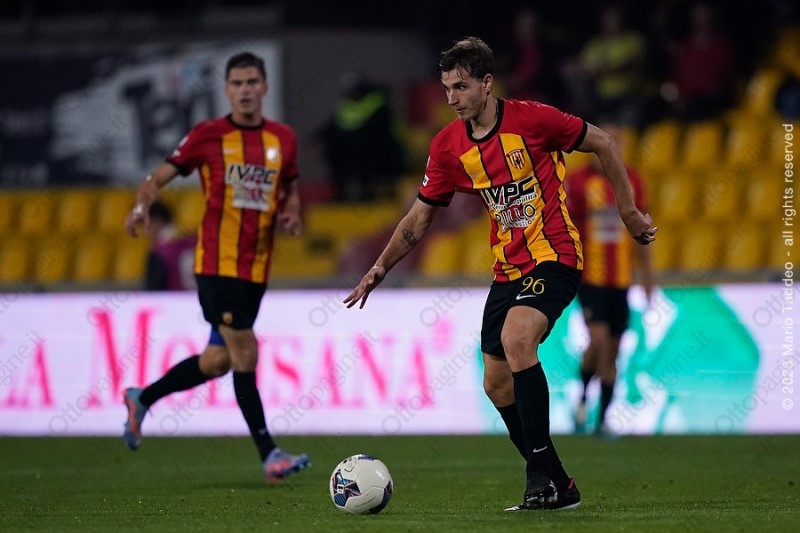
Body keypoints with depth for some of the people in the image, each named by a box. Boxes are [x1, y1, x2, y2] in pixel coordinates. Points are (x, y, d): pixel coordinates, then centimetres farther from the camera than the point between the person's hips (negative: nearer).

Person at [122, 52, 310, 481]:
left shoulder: (283, 139, 8)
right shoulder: (208, 136, -4)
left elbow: (290, 189, 22)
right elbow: (160, 176, -3)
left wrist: (292, 213, 0)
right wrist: (142, 205, -23)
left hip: (256, 267, 5)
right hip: (216, 263, -5)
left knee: (220, 360, 11)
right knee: (245, 354, -11)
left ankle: (142, 399, 33)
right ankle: (268, 454, -7)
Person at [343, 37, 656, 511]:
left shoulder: (531, 119, -13)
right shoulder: (449, 145, 2)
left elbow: (603, 144, -2)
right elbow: (421, 215, 12)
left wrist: (628, 210, 0)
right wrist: (381, 268, 6)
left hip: (554, 255, -7)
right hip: (508, 268, 7)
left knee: (516, 338, -30)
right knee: (497, 383, 4)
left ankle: (542, 472, -24)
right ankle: (556, 487, 17)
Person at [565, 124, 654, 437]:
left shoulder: (632, 182, 6)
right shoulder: (578, 182, -5)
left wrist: (646, 274, 12)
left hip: (621, 279, 4)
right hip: (590, 277, -4)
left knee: (612, 350, 7)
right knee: (599, 340, -19)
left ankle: (602, 419, 16)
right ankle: (583, 399, 6)